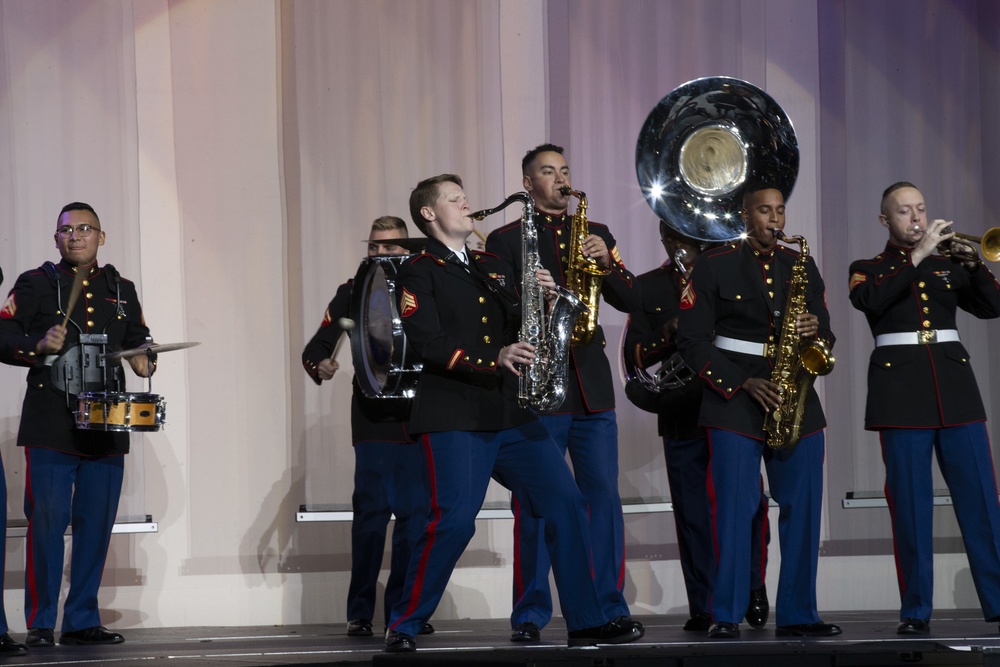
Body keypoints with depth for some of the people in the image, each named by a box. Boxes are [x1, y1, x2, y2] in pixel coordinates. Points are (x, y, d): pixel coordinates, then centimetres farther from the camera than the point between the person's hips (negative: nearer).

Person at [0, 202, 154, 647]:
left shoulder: (121, 290, 15)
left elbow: (139, 340, 23)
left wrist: (144, 361, 2)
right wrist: (39, 346, -19)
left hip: (106, 427, 4)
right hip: (50, 428, -4)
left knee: (97, 525, 5)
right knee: (47, 522, -7)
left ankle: (82, 621, 13)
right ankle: (40, 624, 1)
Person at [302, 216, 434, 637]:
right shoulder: (353, 292, 7)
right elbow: (316, 346, 2)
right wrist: (320, 365, -19)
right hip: (373, 418, -2)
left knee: (416, 513, 0)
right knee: (372, 511, -6)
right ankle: (360, 614, 0)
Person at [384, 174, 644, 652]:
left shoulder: (493, 267, 21)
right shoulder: (419, 272, 0)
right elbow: (430, 344, -12)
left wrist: (541, 299, -2)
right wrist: (496, 358, -23)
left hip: (510, 414, 6)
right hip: (453, 418, -6)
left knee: (566, 504, -2)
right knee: (454, 521, -15)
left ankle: (587, 622, 3)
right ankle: (404, 626, 0)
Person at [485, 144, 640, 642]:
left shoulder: (595, 234, 17)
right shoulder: (506, 239, 6)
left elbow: (631, 300, 10)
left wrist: (607, 262, -7)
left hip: (592, 385, 3)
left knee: (604, 497, 0)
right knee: (533, 504, -3)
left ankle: (610, 607, 6)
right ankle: (529, 615, 2)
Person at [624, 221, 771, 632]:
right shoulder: (647, 287, 12)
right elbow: (635, 355, 5)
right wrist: (668, 337, -14)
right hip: (681, 415, 1)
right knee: (691, 513, 1)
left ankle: (754, 590, 11)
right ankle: (702, 608, 4)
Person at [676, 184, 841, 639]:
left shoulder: (802, 267, 13)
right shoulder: (713, 267, 1)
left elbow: (825, 336, 15)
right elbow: (693, 341, -4)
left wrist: (816, 331, -9)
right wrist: (744, 383, -13)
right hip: (734, 404, -4)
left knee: (803, 510, 1)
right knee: (733, 511, -7)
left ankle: (798, 615, 8)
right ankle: (726, 616, -2)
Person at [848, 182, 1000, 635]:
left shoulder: (947, 265, 19)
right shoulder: (868, 269, 11)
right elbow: (870, 300, -12)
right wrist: (916, 256, -14)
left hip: (954, 383, 2)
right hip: (901, 389, -2)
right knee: (910, 503, -4)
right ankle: (915, 611, 0)